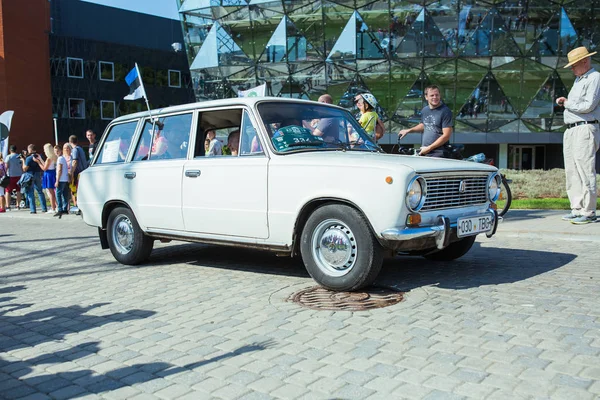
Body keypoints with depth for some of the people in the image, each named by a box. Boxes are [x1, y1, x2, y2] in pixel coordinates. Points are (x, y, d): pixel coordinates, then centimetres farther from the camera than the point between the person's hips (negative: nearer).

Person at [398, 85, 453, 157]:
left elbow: (446, 136, -14)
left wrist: (429, 148, -13)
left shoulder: (445, 111, -10)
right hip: (423, 152, 6)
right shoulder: (424, 110, 11)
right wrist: (409, 130, 25)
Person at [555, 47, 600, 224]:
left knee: (585, 172, -10)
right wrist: (564, 101, 7)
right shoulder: (578, 79, 23)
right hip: (570, 130, 9)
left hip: (585, 129, -9)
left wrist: (567, 104, -4)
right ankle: (577, 209, 13)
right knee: (572, 172, 8)